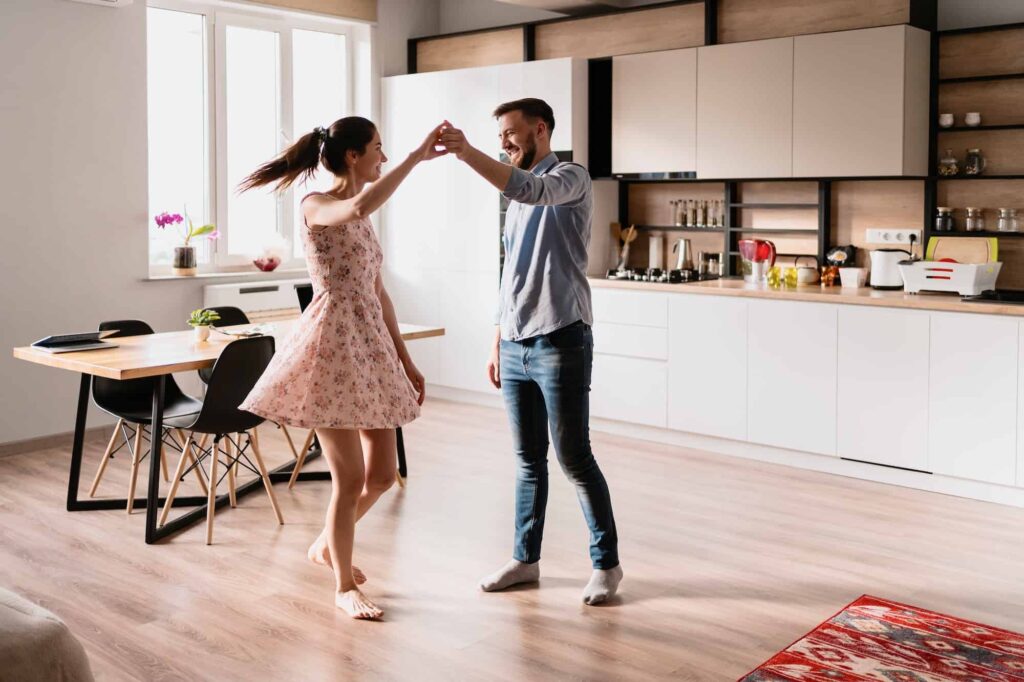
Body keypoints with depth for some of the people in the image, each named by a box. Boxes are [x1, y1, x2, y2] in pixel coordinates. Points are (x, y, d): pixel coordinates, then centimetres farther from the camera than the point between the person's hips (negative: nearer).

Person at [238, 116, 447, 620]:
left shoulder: (360, 216, 16)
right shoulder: (315, 206, -8)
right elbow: (359, 207, -34)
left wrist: (405, 360, 16)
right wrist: (416, 156, -27)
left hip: (372, 348, 8)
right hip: (332, 347, -8)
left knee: (382, 474, 11)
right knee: (350, 477, -2)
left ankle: (328, 545, 37)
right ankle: (344, 585, 18)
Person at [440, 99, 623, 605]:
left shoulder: (571, 179, -5)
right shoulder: (517, 199, 19)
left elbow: (531, 189, -29)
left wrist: (466, 153, -33)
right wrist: (497, 341, 19)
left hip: (561, 342, -7)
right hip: (515, 347, 8)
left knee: (574, 458, -2)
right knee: (528, 459, 13)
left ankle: (606, 563, 11)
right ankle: (526, 558, 23)